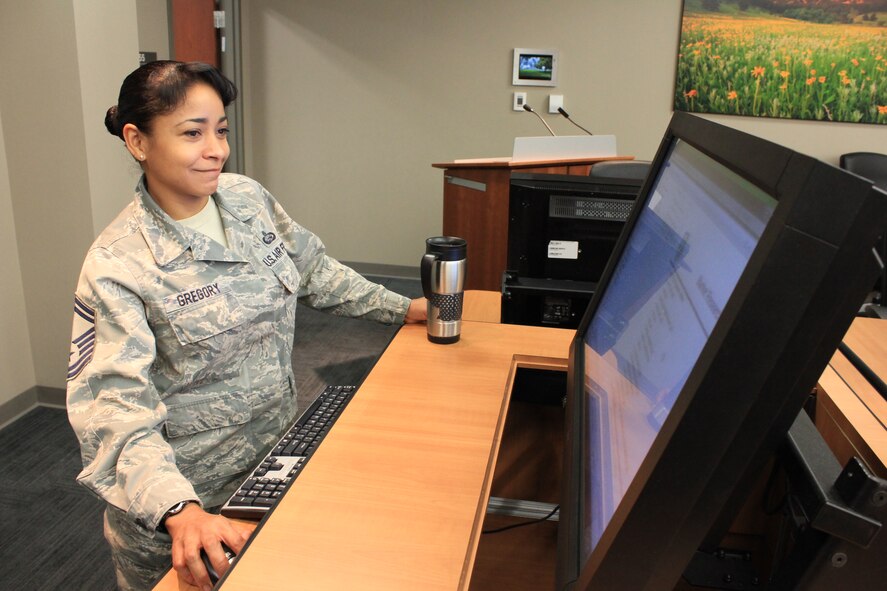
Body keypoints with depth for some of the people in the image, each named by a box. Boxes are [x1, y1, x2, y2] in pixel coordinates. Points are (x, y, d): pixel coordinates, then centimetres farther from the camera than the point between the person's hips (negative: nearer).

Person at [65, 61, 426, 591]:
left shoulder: (248, 198, -3)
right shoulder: (117, 266, -20)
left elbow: (314, 269, 11)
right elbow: (117, 406, -24)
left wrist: (404, 308, 12)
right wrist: (180, 512, -38)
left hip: (277, 455, 5)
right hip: (186, 492, -5)